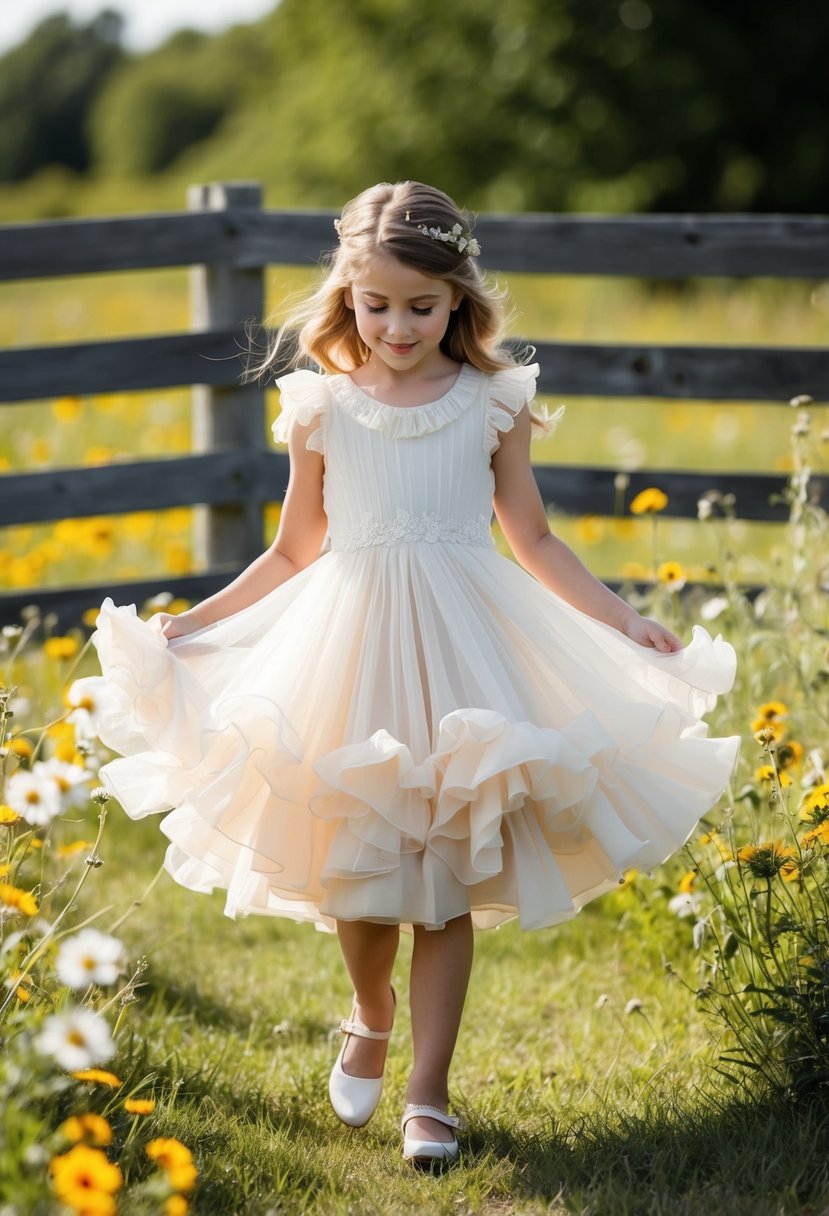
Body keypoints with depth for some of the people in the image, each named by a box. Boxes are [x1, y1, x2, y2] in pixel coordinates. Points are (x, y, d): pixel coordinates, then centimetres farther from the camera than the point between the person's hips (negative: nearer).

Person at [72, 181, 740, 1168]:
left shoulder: (492, 402, 1)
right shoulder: (323, 407, 2)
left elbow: (535, 542, 9)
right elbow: (294, 553, 11)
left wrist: (627, 624, 4)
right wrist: (190, 623, 6)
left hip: (464, 647, -1)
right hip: (350, 643, 1)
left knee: (448, 878, 0)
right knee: (354, 867, 3)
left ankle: (428, 1090, 9)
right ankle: (370, 1021, 35)